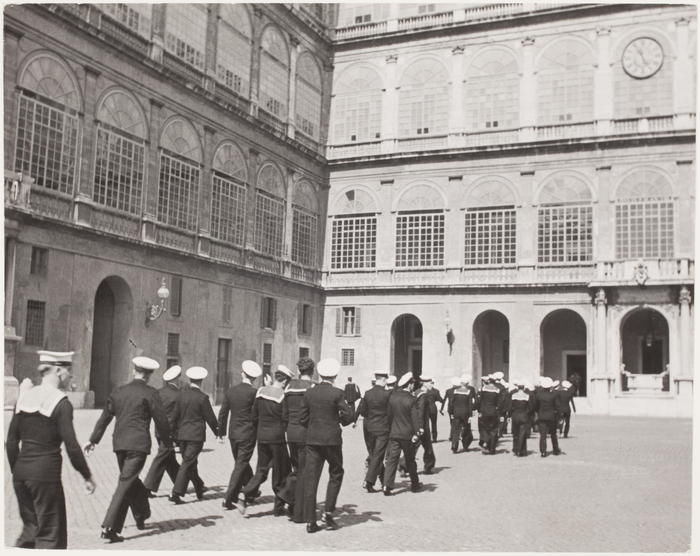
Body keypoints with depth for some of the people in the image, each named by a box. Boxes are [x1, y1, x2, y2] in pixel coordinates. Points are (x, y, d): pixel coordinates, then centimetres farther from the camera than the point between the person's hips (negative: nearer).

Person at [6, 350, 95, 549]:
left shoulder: (24, 397, 7)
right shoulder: (61, 403, -11)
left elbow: (11, 442, 10)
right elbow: (72, 446, -13)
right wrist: (87, 477, -3)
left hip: (21, 473, 7)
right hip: (46, 474, -7)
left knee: (30, 527, 20)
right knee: (50, 533, 4)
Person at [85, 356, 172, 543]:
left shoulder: (118, 391, 9)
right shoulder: (150, 393, -6)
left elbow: (105, 417, 15)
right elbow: (161, 419, -5)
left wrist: (94, 440, 23)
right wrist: (168, 441, 9)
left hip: (119, 443, 6)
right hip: (138, 444, -5)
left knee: (131, 480, 21)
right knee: (126, 483, -5)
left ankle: (142, 515, 35)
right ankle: (109, 528, -11)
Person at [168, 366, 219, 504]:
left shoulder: (181, 395, 2)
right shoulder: (202, 397, -12)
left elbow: (176, 415, 9)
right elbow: (210, 417, -7)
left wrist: (176, 431, 22)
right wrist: (217, 431, 8)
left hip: (182, 435, 6)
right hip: (196, 435, -5)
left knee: (190, 462, 17)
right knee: (188, 463, -3)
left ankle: (199, 489, 32)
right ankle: (176, 493, -9)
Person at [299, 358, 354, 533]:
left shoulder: (309, 393, 2)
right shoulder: (337, 393, -9)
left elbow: (302, 418, 5)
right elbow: (347, 417, -10)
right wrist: (349, 408, 11)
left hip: (312, 440, 3)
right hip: (332, 439, -3)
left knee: (311, 479, 5)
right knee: (336, 474, 16)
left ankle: (310, 520, 4)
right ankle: (329, 511, 5)